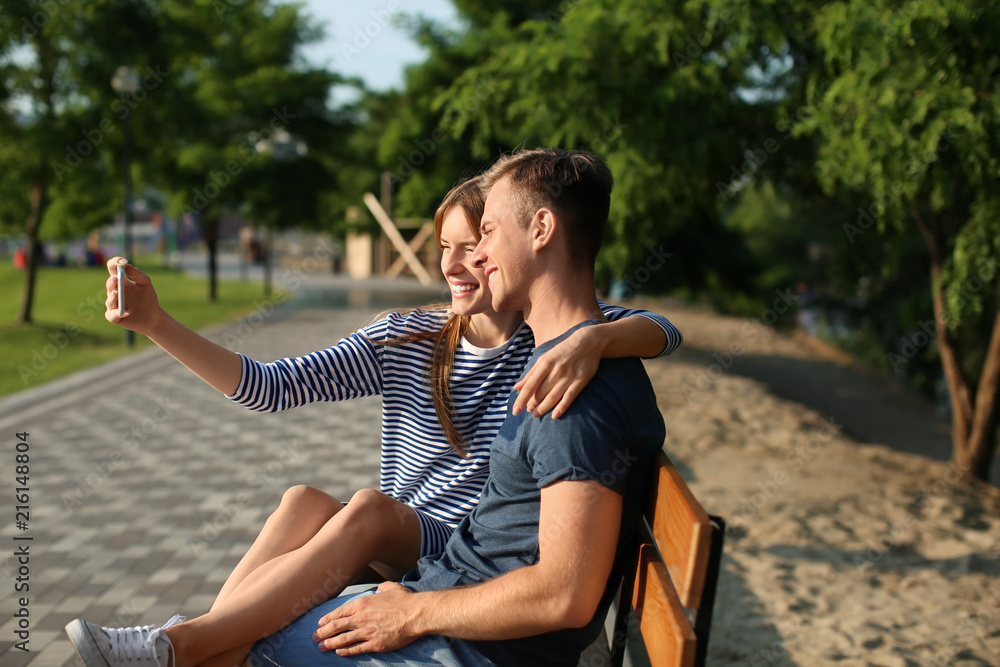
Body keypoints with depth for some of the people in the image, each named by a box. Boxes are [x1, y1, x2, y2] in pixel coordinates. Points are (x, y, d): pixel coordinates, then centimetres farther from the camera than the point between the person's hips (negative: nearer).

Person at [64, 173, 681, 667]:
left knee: (371, 507, -30)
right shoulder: (404, 341, 3)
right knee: (304, 501, -27)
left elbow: (663, 331, -22)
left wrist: (592, 341, -43)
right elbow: (269, 387, -3)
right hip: (389, 555, 3)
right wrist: (157, 325, -13)